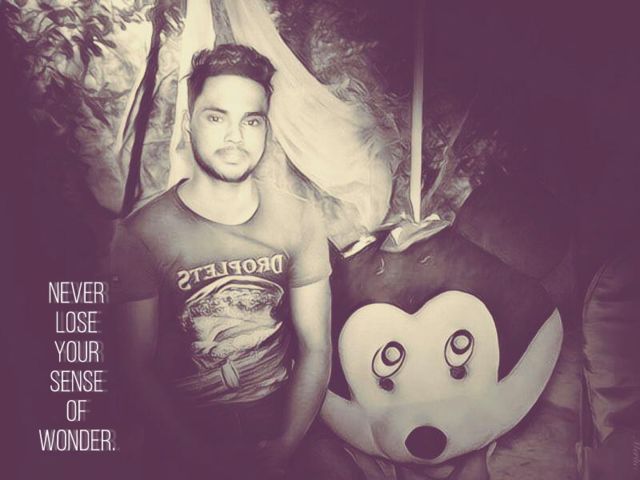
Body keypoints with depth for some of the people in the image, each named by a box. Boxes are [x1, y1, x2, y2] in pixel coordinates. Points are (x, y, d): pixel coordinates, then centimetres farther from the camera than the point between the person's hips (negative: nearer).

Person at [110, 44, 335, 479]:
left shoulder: (299, 220, 0)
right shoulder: (143, 233, -8)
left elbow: (316, 349, -1)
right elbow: (139, 365, -6)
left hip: (283, 419, 2)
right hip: (186, 431, -1)